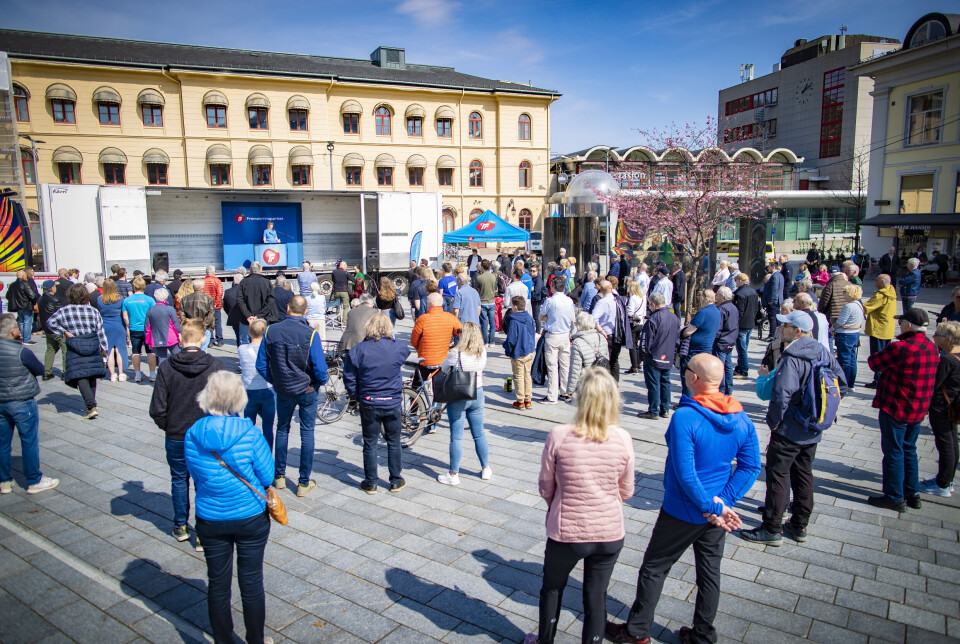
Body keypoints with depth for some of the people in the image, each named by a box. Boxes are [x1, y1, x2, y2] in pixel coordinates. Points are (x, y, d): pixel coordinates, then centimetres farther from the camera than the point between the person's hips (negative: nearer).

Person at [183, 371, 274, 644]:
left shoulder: (192, 435, -12)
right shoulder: (249, 433, -21)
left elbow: (195, 474, 2)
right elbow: (267, 476, -12)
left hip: (210, 521, 2)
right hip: (251, 519, -2)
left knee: (217, 584, 19)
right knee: (251, 583, 15)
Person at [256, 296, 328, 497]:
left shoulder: (270, 331, -8)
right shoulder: (310, 334, -17)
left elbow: (261, 365, -3)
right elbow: (320, 368, -17)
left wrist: (275, 381, 13)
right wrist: (320, 382, 5)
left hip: (282, 391, 3)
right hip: (307, 390, -3)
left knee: (282, 430, 21)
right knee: (307, 433, 8)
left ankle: (279, 477, 30)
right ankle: (304, 483, 13)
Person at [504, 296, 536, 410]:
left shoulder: (513, 321, -21)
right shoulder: (530, 318, 1)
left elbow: (511, 340, -20)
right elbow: (533, 334, 10)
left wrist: (507, 349, -3)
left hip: (518, 354, -6)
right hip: (530, 352, 7)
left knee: (519, 377, 5)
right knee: (527, 375, 15)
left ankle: (520, 401, 12)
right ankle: (528, 400, 21)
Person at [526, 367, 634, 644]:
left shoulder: (558, 436, -20)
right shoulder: (623, 439, -14)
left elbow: (546, 487, -7)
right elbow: (626, 491, 0)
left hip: (566, 533, -1)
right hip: (610, 534, 1)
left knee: (552, 588, 25)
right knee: (596, 596, 20)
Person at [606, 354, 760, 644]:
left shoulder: (685, 417, -26)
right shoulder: (741, 419, -5)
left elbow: (685, 473, -27)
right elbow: (751, 466, -2)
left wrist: (711, 507, -16)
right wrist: (722, 502, -7)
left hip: (682, 511, -6)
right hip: (719, 514, 6)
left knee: (654, 567, 12)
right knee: (709, 571, 19)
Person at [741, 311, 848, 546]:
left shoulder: (792, 357, -22)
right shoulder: (825, 353, 4)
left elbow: (782, 395, -29)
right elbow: (841, 386, 11)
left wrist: (774, 422, -15)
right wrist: (821, 411, 15)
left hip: (790, 429, -8)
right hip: (814, 430, 8)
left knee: (778, 475, 1)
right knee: (803, 474, 18)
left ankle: (772, 529, 8)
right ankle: (799, 526, 28)